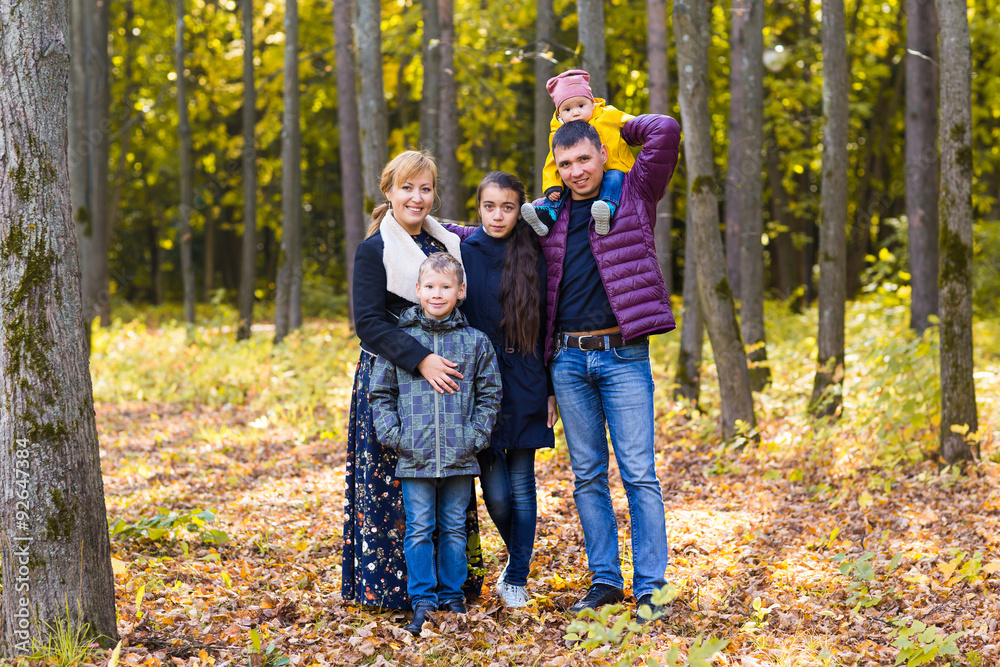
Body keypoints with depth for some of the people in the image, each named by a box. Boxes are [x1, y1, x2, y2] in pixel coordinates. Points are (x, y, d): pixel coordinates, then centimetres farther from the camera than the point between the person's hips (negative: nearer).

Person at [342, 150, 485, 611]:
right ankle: (388, 585, 5)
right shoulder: (374, 251, -5)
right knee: (393, 487, -5)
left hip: (444, 379, 5)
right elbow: (368, 323, -14)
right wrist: (420, 360, -23)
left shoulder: (448, 244, 13)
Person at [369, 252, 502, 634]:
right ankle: (422, 602, 6)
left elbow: (489, 395, 8)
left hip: (460, 458, 1)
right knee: (419, 529, 1)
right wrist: (393, 436, -3)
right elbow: (380, 393, 7)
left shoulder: (475, 342, 4)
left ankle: (452, 597, 19)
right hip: (414, 457, 0)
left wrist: (476, 435, -2)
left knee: (454, 528, 9)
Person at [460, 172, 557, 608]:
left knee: (521, 483, 3)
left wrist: (551, 389, 4)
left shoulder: (534, 258, 4)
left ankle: (517, 578, 15)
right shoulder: (463, 254, 1)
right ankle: (517, 559, 26)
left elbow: (546, 326, 7)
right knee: (496, 491, -2)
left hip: (525, 388, 1)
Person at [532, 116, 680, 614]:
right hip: (568, 360, 4)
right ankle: (604, 580, 15)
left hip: (623, 356, -4)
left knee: (639, 474, -5)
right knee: (587, 475, 7)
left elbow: (665, 130, -6)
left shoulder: (634, 195, 4)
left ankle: (649, 586, -2)